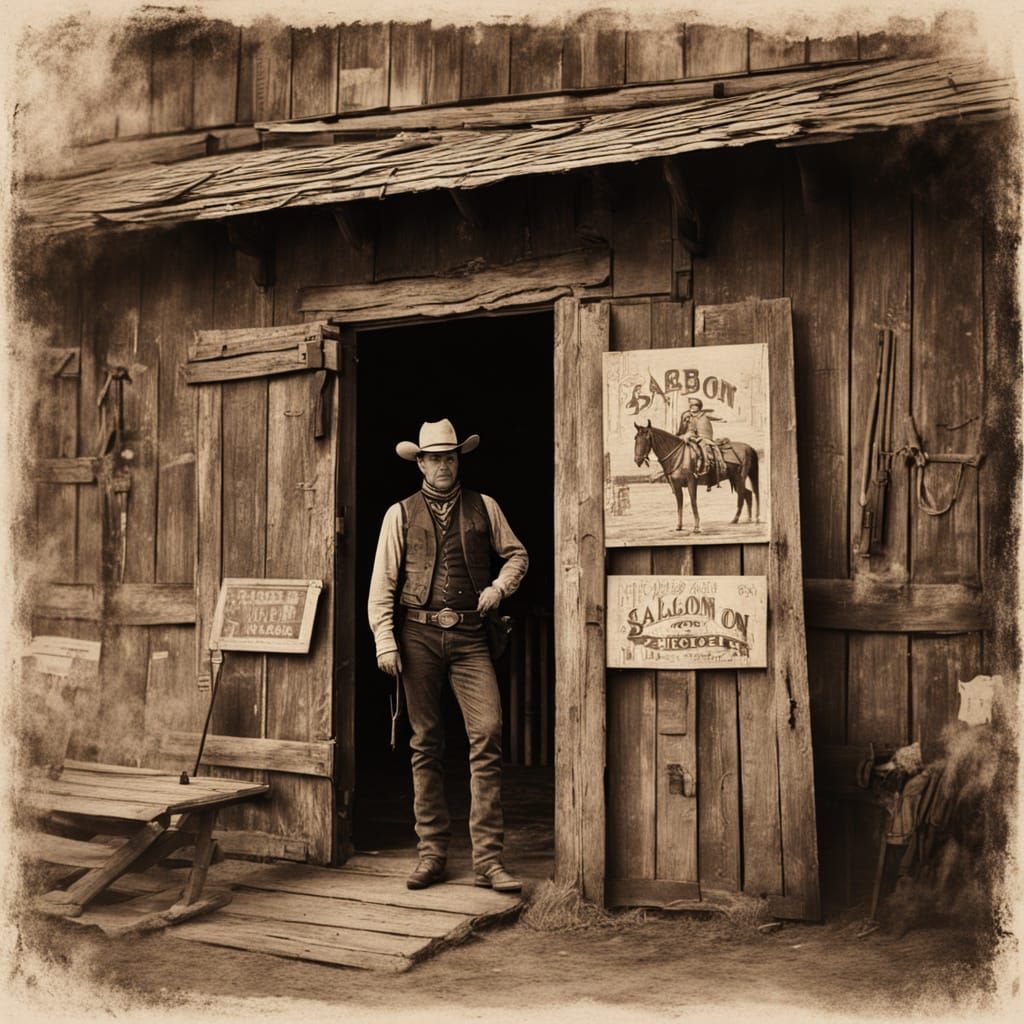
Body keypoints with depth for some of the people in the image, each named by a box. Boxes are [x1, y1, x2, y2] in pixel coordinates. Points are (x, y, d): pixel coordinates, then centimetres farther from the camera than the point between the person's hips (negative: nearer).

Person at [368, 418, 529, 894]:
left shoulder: (483, 507, 11)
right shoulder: (401, 514, 8)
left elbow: (517, 555, 22)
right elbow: (382, 582, 5)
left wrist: (498, 588, 3)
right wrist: (385, 641, -4)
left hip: (469, 636, 0)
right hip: (418, 634, 0)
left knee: (488, 735, -11)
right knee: (426, 744, 5)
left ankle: (487, 858, -6)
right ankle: (432, 853, 14)